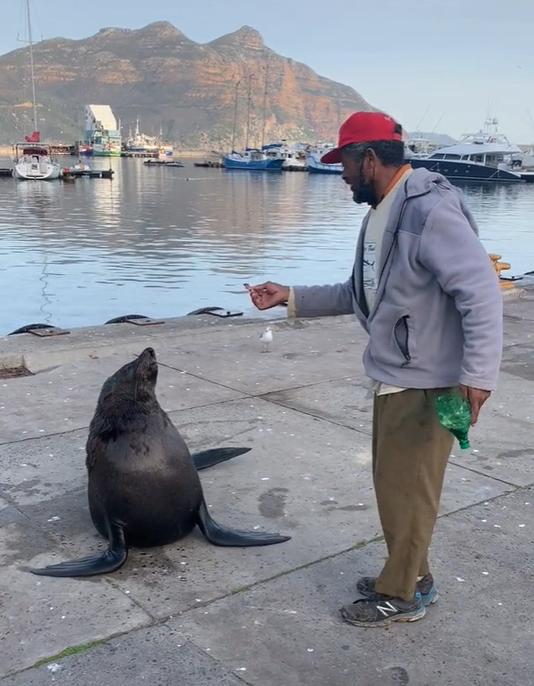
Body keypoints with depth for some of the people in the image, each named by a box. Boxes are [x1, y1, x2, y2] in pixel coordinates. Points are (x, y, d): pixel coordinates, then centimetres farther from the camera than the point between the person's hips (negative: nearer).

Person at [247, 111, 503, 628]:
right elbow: (359, 295, 16)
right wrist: (289, 297, 12)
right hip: (391, 379, 9)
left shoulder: (430, 210, -21)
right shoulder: (381, 215, 9)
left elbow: (481, 291, -24)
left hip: (426, 387, -9)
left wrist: (477, 375, -28)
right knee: (392, 483, 19)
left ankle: (400, 596, 24)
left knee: (406, 488, 5)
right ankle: (410, 576, 38)